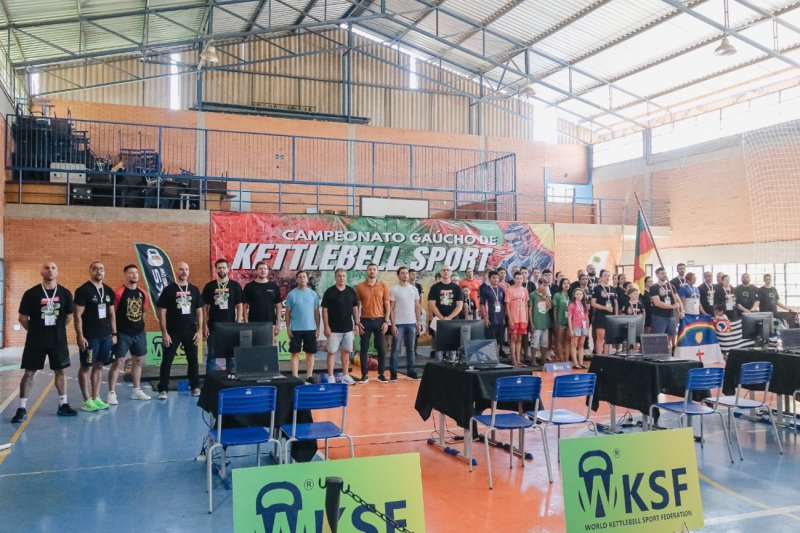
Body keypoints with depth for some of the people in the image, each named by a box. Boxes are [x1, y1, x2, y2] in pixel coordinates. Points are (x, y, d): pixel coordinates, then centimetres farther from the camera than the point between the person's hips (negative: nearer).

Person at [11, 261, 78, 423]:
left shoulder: (65, 293, -1)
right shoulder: (31, 293, -7)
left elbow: (69, 316, 10)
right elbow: (22, 318, 0)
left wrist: (56, 329, 9)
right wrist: (35, 331, 4)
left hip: (58, 340, 2)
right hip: (35, 341, -2)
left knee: (60, 371, 8)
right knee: (29, 373, 3)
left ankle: (63, 405, 18)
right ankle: (22, 408, 11)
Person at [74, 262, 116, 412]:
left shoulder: (109, 291, 10)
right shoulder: (83, 290, -9)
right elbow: (78, 315, -11)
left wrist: (114, 333, 12)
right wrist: (80, 336, -16)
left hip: (106, 335, 6)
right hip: (89, 336, -6)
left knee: (99, 366, 11)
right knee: (86, 367, 1)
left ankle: (96, 398, 18)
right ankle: (87, 401, 7)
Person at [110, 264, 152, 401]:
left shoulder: (142, 293, 6)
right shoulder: (118, 292, -12)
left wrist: (140, 324, 15)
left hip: (139, 333, 6)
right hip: (122, 334, -6)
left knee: (138, 361, 12)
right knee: (118, 362, -4)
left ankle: (137, 391, 23)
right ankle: (111, 393, 4)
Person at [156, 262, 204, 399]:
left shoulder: (194, 290, 6)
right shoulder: (169, 290, -4)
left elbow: (199, 311, 9)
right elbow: (162, 312, -4)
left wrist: (200, 330, 1)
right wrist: (164, 333, -10)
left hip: (190, 331, 3)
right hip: (172, 332, -3)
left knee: (193, 360, 9)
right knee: (167, 361, 2)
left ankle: (195, 387, 20)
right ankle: (163, 389, 9)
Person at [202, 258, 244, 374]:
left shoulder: (235, 285, 1)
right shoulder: (209, 286, 3)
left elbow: (239, 306, 2)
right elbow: (205, 307, 5)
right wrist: (205, 326, -1)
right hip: (213, 326, 1)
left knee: (231, 353, 6)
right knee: (212, 354, 5)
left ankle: (232, 375, 15)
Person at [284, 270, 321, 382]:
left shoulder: (313, 293, 5)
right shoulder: (291, 294, 0)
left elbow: (316, 311, 8)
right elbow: (288, 312, 2)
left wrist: (318, 327, 3)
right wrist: (288, 328, -3)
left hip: (310, 328, 2)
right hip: (296, 329, -2)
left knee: (310, 353, 6)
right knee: (295, 353, 2)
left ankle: (309, 377, 15)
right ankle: (295, 377, 8)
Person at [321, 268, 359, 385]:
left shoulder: (351, 291, 6)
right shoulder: (329, 292, -5)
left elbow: (355, 308, 11)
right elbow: (325, 310, -5)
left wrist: (357, 323, 6)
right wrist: (326, 326, -10)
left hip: (348, 328, 4)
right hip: (334, 328, -4)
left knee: (346, 352, 9)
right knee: (332, 352, 0)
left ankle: (345, 375, 18)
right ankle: (330, 377, 5)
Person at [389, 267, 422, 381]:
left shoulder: (414, 289, 9)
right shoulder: (394, 290, -3)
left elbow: (417, 307, 11)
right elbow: (391, 308, -5)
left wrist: (419, 322, 5)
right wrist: (393, 324, -11)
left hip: (411, 323, 4)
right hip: (398, 324, -4)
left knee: (410, 348, 10)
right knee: (395, 349, -1)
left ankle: (411, 371, 17)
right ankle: (393, 372, 5)